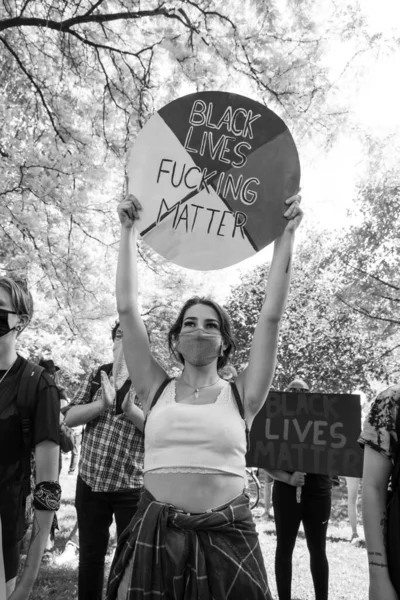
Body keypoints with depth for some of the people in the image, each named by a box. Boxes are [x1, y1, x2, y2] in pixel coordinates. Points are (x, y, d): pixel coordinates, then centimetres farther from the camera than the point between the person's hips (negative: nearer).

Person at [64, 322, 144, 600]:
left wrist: (130, 409, -29)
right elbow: (70, 417, -2)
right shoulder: (98, 375, 5)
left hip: (131, 486, -4)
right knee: (90, 555, 18)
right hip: (89, 481, 4)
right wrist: (103, 403, -19)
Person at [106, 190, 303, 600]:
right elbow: (127, 308, 0)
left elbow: (271, 315, -4)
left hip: (226, 536, 0)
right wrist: (128, 230, 1)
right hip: (155, 533, 1)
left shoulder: (240, 395, 1)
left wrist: (286, 235, -4)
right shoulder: (156, 390, 3)